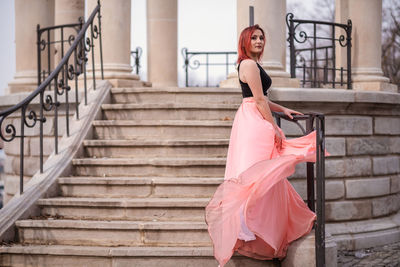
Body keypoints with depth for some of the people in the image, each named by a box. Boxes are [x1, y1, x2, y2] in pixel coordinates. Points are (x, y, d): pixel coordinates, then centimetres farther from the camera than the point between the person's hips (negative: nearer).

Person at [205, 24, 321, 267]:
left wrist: (283, 110, 22)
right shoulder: (249, 65, -12)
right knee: (255, 172, -12)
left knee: (264, 173, 14)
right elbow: (259, 100, -16)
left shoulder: (252, 64, 20)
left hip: (256, 122, 11)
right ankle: (245, 227, -15)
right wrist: (274, 127, -14)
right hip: (254, 123, -11)